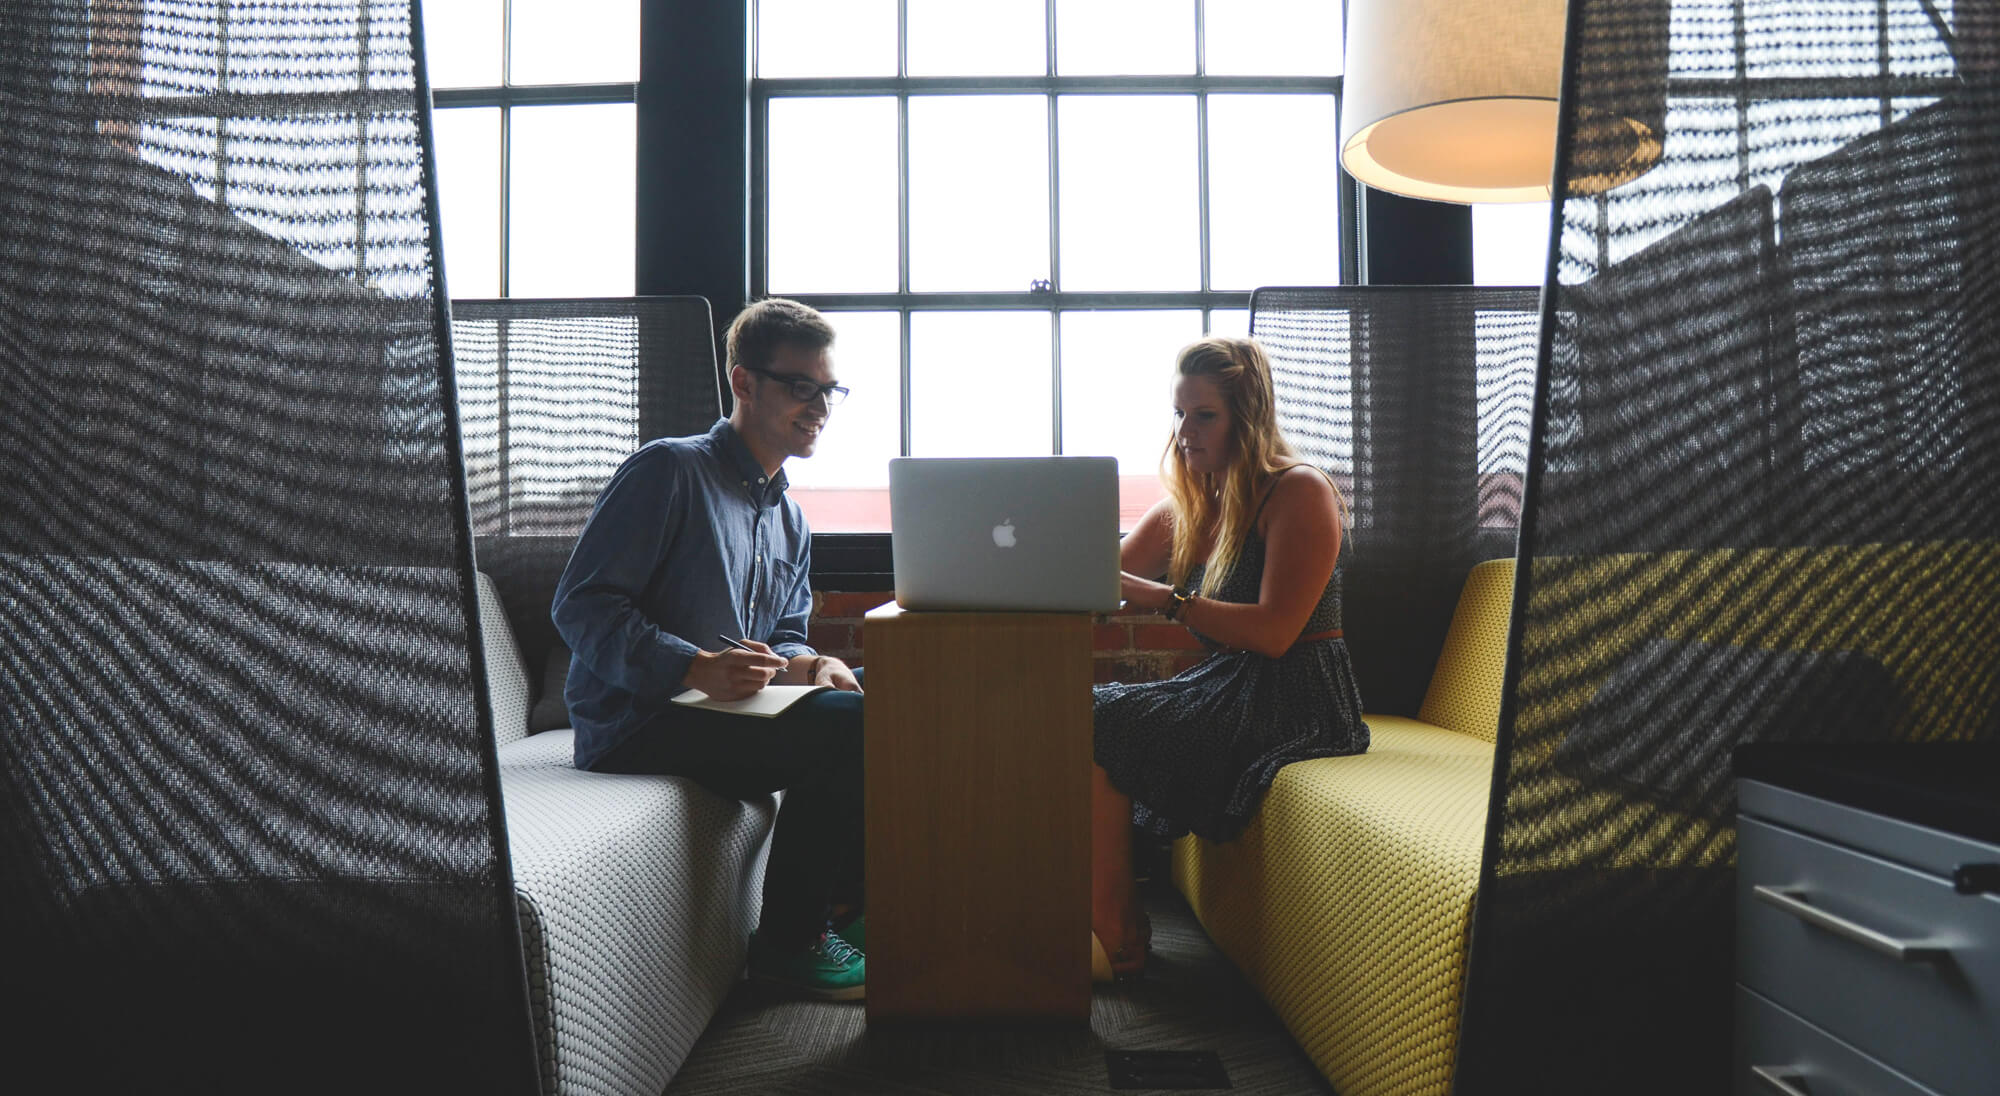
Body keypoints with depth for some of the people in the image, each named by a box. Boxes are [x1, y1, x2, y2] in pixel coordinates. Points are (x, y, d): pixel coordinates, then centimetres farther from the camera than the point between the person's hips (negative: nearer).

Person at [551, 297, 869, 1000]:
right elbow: (580, 605, -14)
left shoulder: (790, 522, 19)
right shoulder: (668, 471, -8)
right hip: (635, 724, -8)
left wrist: (804, 664, -6)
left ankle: (845, 900, 7)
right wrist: (697, 667, -28)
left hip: (726, 709, 8)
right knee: (845, 727, -25)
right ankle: (786, 940, -9)